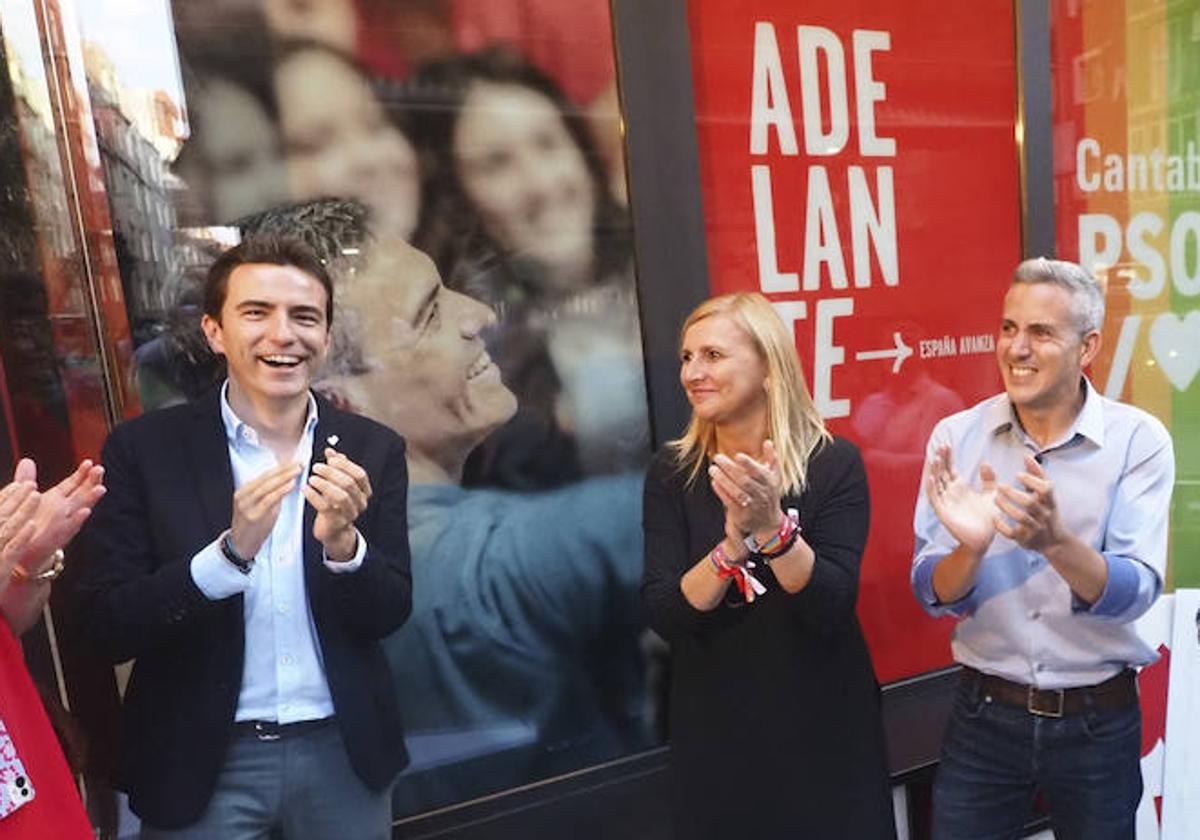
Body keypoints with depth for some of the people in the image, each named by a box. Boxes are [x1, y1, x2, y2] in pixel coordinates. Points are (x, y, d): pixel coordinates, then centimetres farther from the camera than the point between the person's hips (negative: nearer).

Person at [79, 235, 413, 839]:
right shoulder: (143, 447, -9)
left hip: (343, 751, 2)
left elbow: (389, 615, -5)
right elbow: (107, 628, -11)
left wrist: (343, 542, -24)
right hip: (201, 760, -1)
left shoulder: (371, 450, -7)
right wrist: (232, 550, -26)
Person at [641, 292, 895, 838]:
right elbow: (664, 617, -13)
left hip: (825, 727, -1)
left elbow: (833, 609, -17)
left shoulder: (834, 463, -11)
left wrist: (772, 525, -32)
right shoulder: (671, 472, -6)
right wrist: (734, 541, -28)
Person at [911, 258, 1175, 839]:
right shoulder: (956, 436, -8)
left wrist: (1057, 542, -37)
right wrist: (970, 548, -30)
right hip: (984, 714, 1)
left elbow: (1136, 593, -18)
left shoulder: (1138, 439, -10)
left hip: (1099, 722, 0)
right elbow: (933, 597, -9)